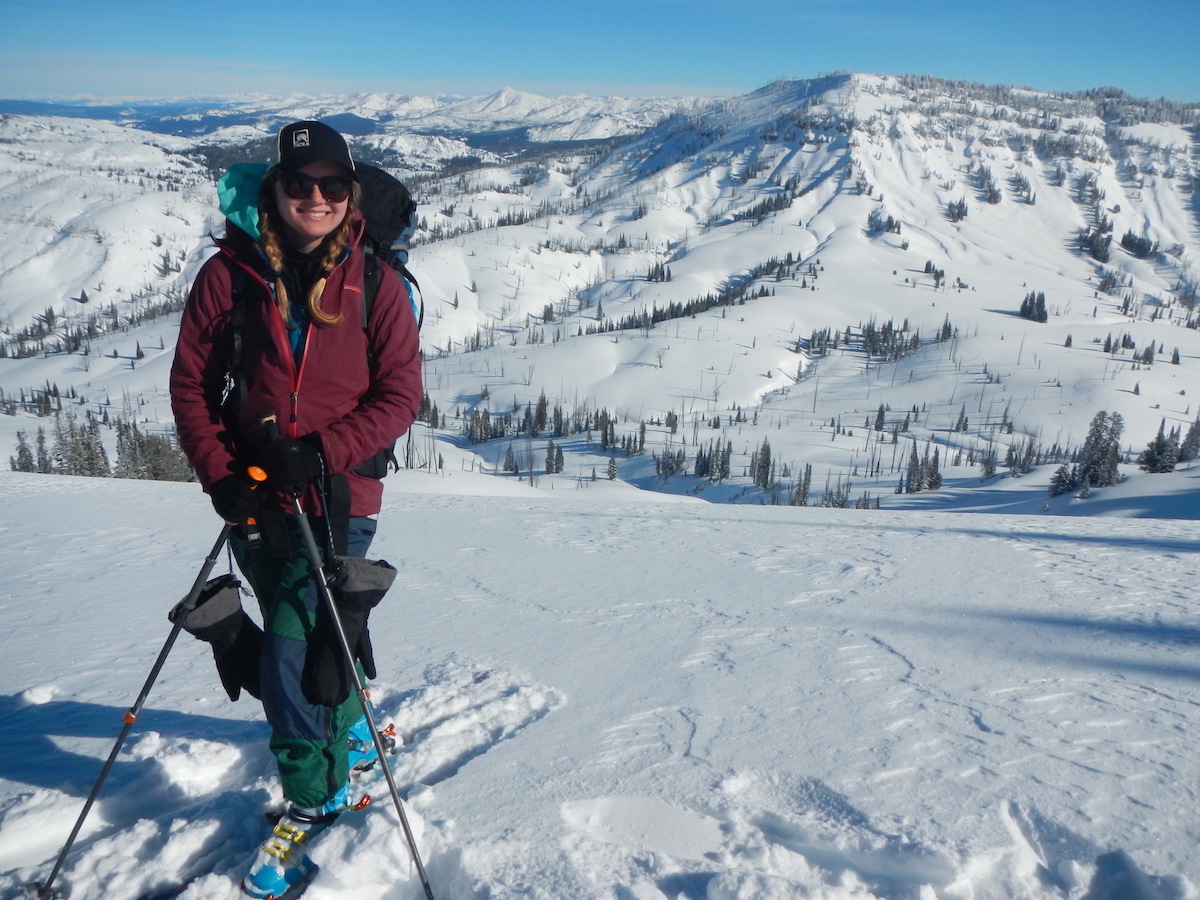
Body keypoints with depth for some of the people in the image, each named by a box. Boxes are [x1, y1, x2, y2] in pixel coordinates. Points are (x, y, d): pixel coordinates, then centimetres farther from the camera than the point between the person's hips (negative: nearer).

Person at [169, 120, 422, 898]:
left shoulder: (377, 286, -5)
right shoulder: (229, 273, -2)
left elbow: (400, 396, -7)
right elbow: (189, 380, 1)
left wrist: (321, 452, -20)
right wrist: (219, 473, -9)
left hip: (338, 497, -3)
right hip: (253, 497, 3)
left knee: (290, 648, -8)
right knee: (302, 634, 19)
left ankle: (313, 797, 15)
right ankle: (348, 724, 49)